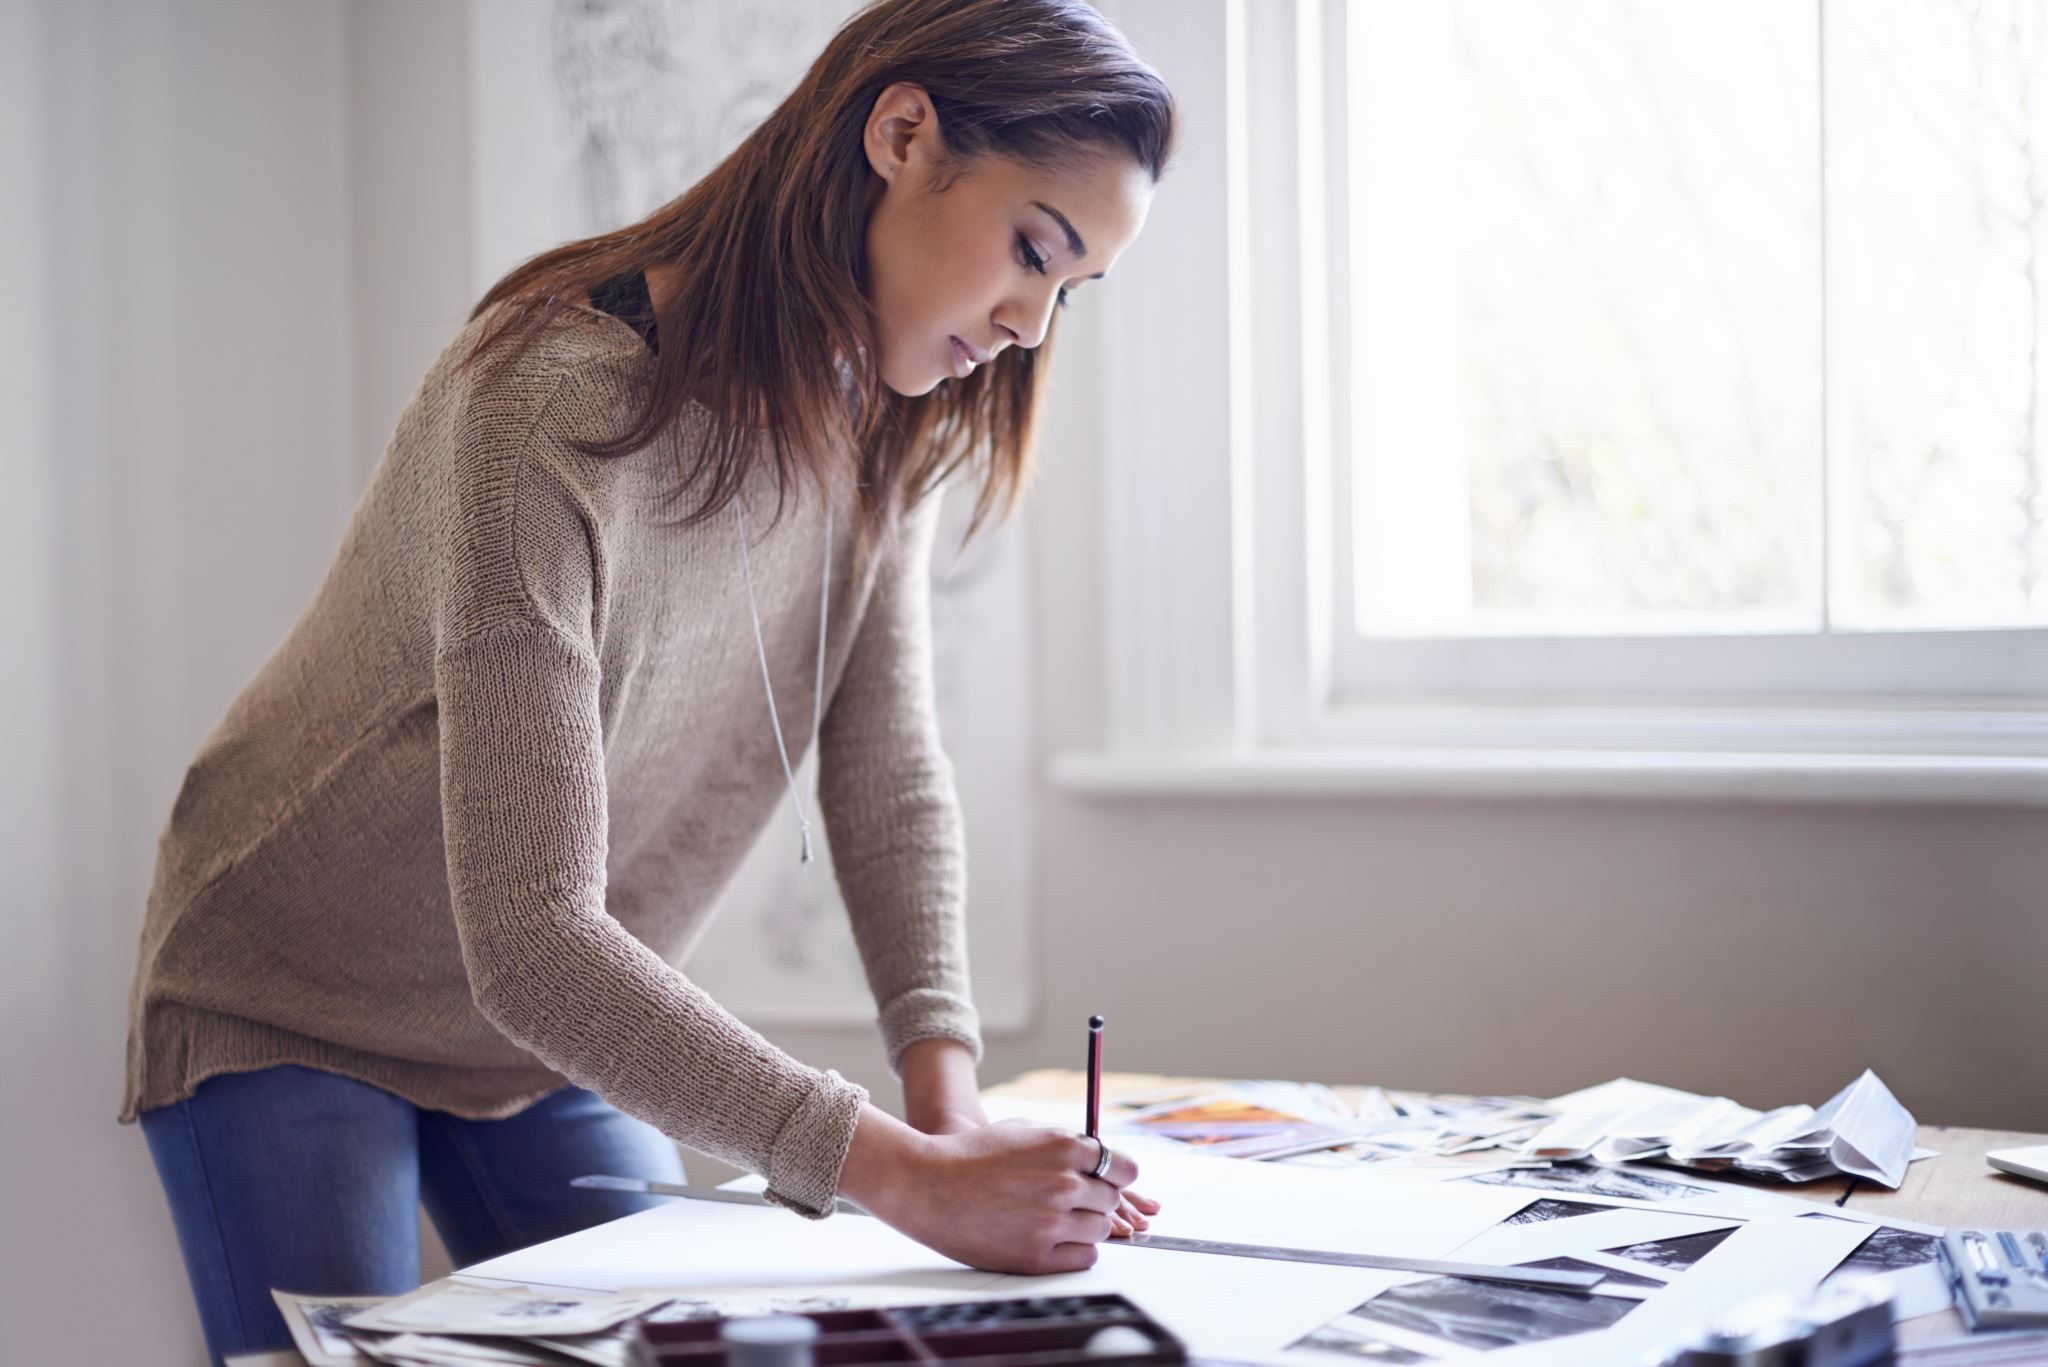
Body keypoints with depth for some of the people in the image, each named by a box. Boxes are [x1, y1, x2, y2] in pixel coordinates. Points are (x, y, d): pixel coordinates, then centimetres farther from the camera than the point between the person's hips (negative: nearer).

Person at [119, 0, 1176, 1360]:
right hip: (288, 1008, -6)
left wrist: (948, 1094, -21)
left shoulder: (880, 418, -8)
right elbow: (528, 940, -38)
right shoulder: (547, 406, -33)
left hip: (564, 1031, 7)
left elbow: (890, 779, -7)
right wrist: (907, 1178, -41)